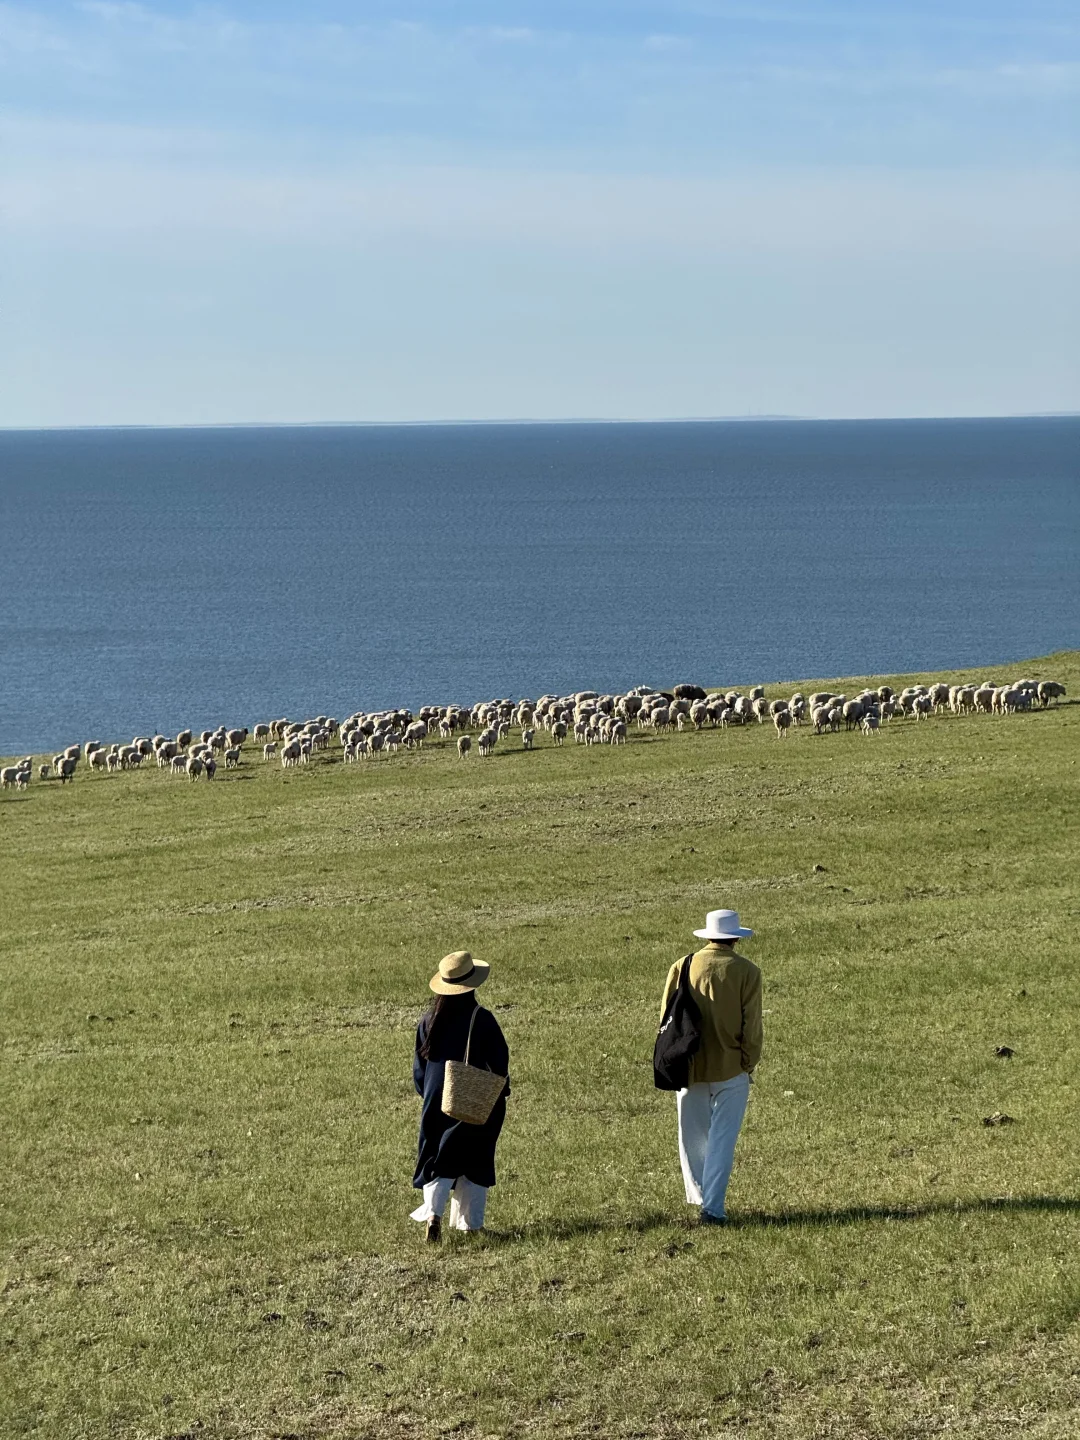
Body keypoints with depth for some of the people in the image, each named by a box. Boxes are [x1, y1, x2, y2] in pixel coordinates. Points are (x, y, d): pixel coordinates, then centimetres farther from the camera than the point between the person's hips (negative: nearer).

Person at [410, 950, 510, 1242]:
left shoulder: (429, 1022, -3)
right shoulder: (482, 1020, -14)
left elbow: (420, 1066, 5)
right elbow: (499, 1062, -8)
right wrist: (501, 1094, 6)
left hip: (437, 1104, 2)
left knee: (438, 1159, 9)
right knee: (474, 1163, 10)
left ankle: (433, 1212, -13)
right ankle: (470, 1222, 13)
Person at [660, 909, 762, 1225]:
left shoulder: (681, 967, -1)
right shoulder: (746, 971, -7)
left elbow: (666, 1020, 2)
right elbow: (751, 1026, -8)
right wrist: (749, 1064, 4)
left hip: (688, 1068, 3)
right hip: (730, 1069, -2)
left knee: (693, 1136, 16)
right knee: (722, 1140, 1)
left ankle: (699, 1197, 26)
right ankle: (712, 1207, -3)